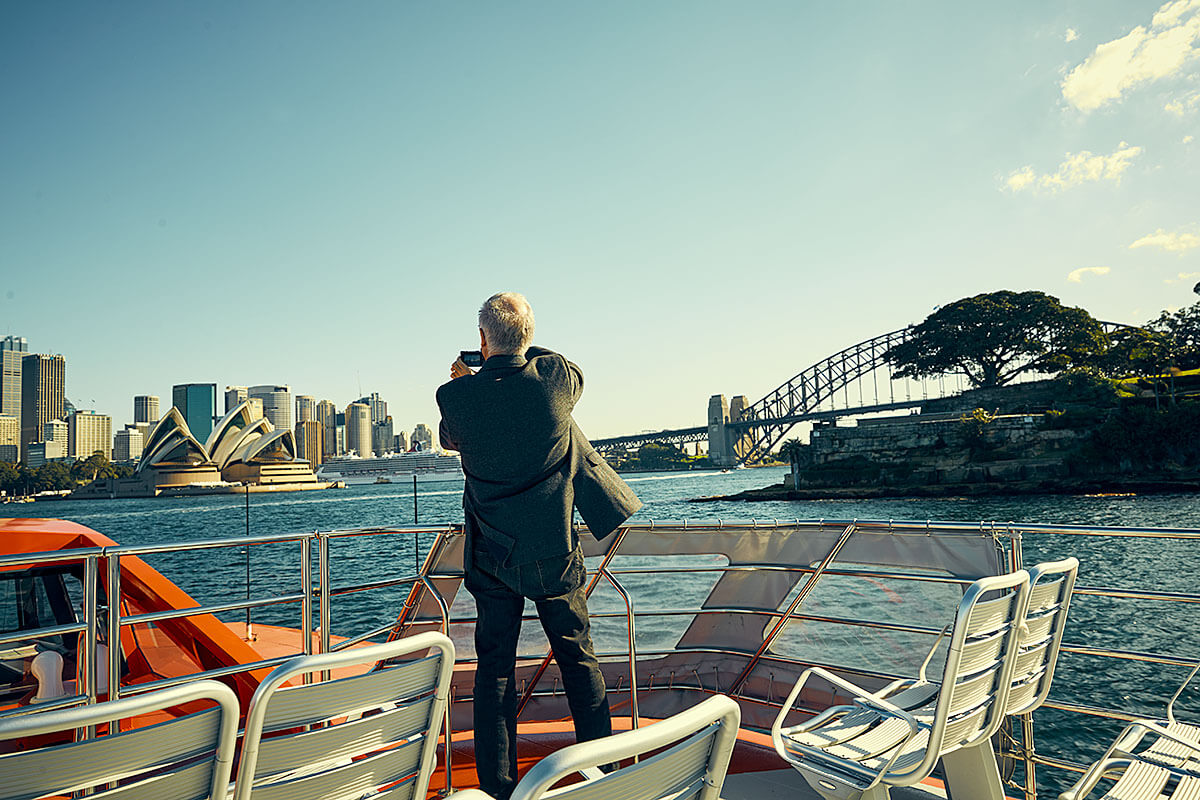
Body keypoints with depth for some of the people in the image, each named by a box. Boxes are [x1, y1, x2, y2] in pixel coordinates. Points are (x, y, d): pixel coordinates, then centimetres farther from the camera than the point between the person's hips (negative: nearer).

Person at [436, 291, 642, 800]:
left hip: (491, 557, 0)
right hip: (554, 553, 0)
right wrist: (525, 350, 22)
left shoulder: (456, 396, -13)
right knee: (579, 659, 13)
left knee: (494, 669, 10)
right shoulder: (555, 378, -14)